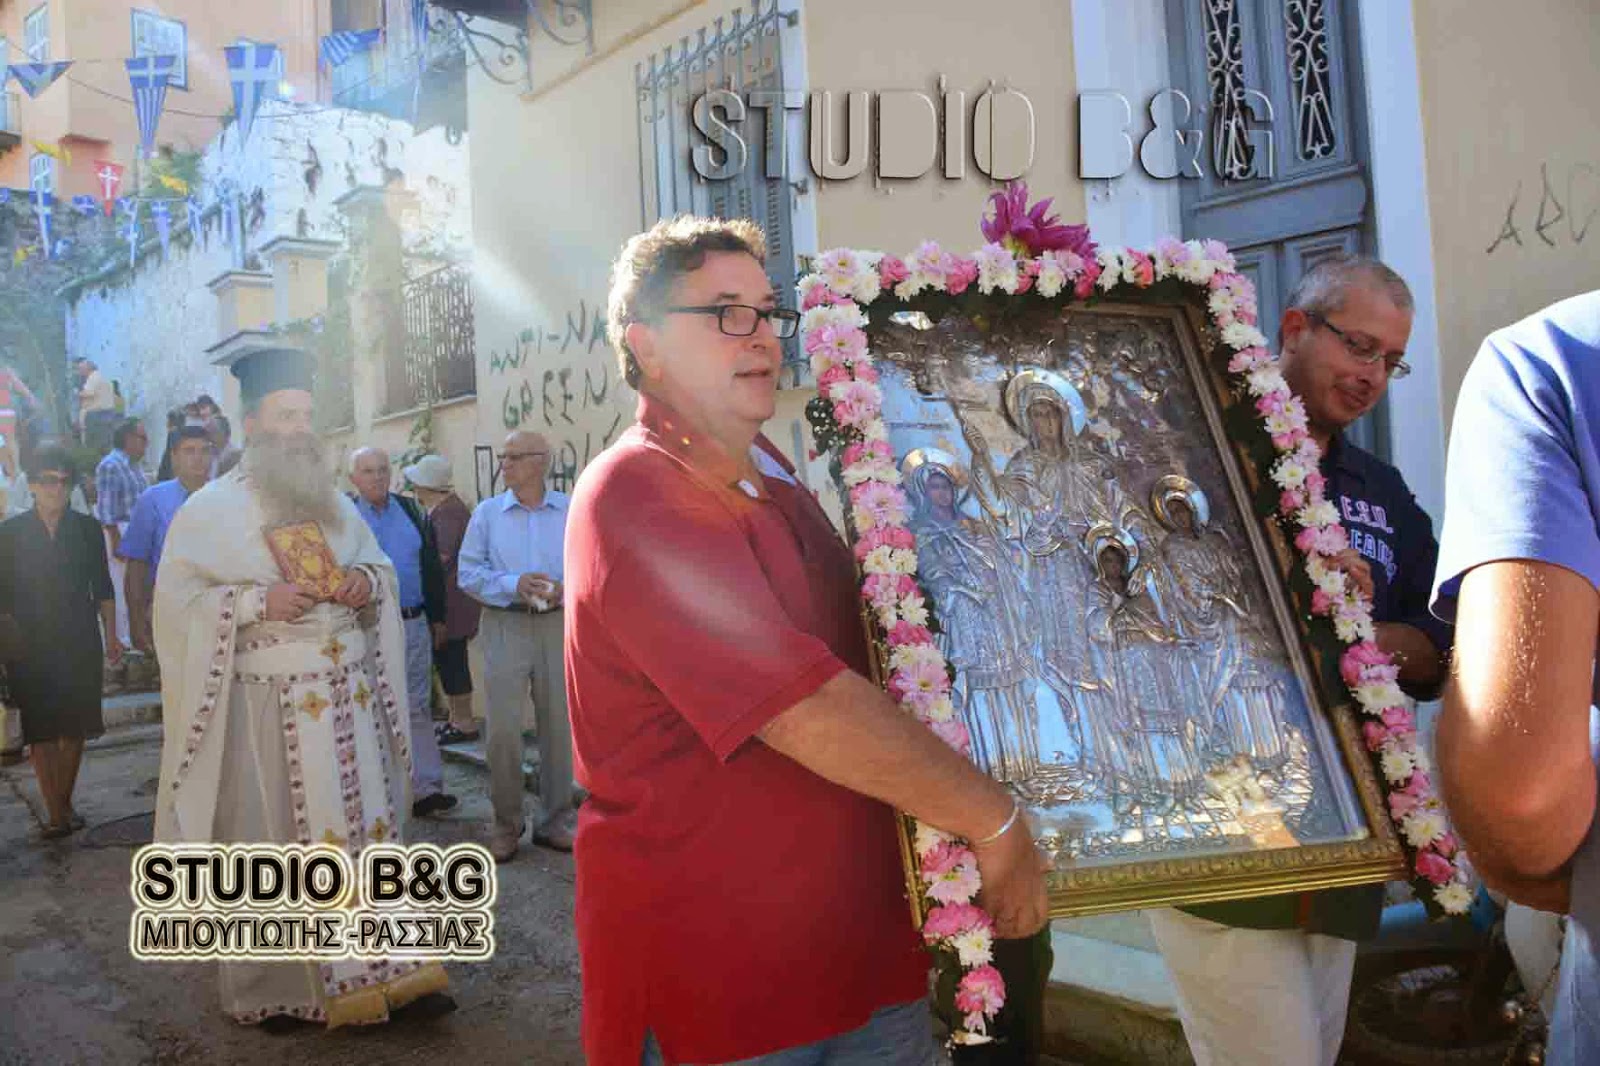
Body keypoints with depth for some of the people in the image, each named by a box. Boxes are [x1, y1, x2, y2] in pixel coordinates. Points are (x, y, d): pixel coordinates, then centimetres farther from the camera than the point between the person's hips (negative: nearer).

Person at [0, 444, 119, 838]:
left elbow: (102, 588, 8)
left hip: (79, 643, 1)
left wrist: (111, 636, 6)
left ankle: (65, 803, 20)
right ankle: (55, 813, 3)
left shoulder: (87, 529, 3)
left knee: (74, 727, 6)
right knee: (41, 731, -2)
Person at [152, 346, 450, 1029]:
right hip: (268, 705, -4)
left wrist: (367, 583, -4)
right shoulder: (211, 510, -2)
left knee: (369, 828, 6)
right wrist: (258, 601, -18)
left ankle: (389, 967, 15)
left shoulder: (336, 502, 12)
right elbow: (177, 600, -6)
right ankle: (274, 988, 19)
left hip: (351, 696, 4)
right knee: (273, 845, 5)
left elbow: (382, 567, 19)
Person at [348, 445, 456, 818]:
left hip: (414, 623, 3)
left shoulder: (412, 513, 7)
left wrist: (438, 618, 10)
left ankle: (427, 788, 10)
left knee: (418, 708, 6)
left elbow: (432, 568, 11)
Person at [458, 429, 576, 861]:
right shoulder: (487, 512, 4)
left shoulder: (572, 511, 4)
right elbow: (468, 573, -1)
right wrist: (514, 585, -16)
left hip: (559, 624, 1)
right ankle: (506, 823, 12)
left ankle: (557, 819, 20)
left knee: (560, 723, 6)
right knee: (503, 726, -3)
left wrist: (566, 589, -16)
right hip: (505, 625, -1)